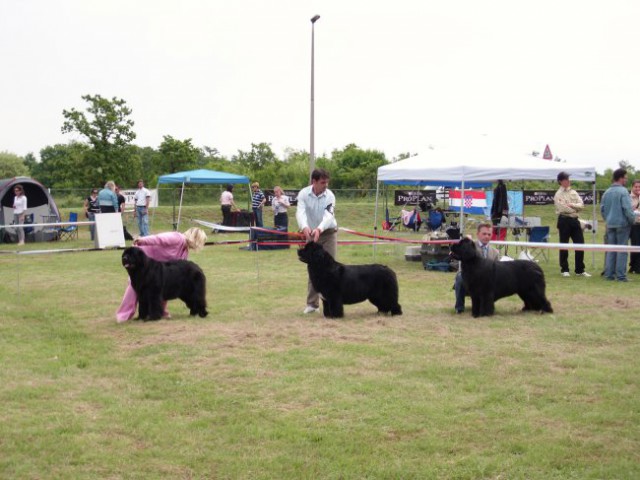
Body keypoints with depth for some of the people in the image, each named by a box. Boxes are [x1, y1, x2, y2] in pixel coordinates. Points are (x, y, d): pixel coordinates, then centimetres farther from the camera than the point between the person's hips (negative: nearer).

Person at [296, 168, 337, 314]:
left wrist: (319, 229, -48)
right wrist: (304, 227, -50)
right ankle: (312, 303, 12)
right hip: (311, 234, 1)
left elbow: (329, 215, -29)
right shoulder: (303, 194, -14)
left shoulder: (330, 195, -16)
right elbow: (300, 212, -28)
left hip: (328, 233, -1)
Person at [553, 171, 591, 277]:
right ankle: (564, 270, 12)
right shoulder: (558, 194, -4)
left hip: (575, 220, 5)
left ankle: (580, 270, 10)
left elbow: (581, 205, 3)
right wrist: (575, 208, -3)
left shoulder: (574, 192, 13)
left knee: (580, 244, 3)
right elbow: (563, 208, -15)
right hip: (564, 220, -5)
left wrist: (572, 205, -12)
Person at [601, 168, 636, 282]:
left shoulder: (607, 192, 8)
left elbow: (602, 208, 12)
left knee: (610, 250, 10)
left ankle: (609, 274, 10)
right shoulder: (623, 191, -13)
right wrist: (633, 220, -3)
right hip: (622, 223, -6)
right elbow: (627, 208, -17)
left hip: (610, 224, 6)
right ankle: (620, 275, -2)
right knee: (622, 250, -2)